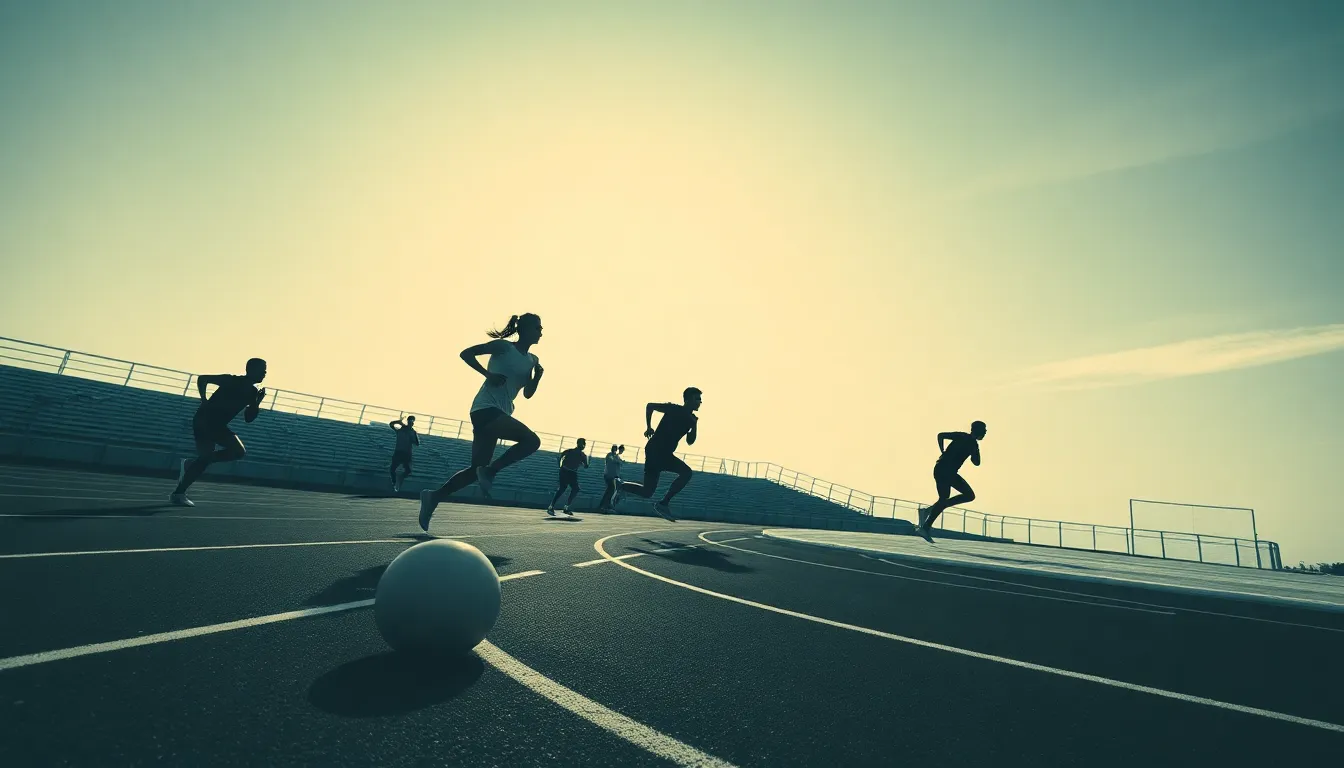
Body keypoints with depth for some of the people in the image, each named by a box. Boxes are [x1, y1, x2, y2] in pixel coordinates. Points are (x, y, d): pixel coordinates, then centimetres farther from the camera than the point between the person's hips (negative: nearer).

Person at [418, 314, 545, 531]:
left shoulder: (532, 360, 16)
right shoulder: (504, 346, -4)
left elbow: (528, 393, 18)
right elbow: (466, 353, -5)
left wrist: (537, 376, 0)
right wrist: (488, 374, -16)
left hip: (500, 413, 9)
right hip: (486, 408, -8)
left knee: (477, 469, 9)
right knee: (531, 440, -24)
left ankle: (434, 497, 16)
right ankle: (489, 471, -14)